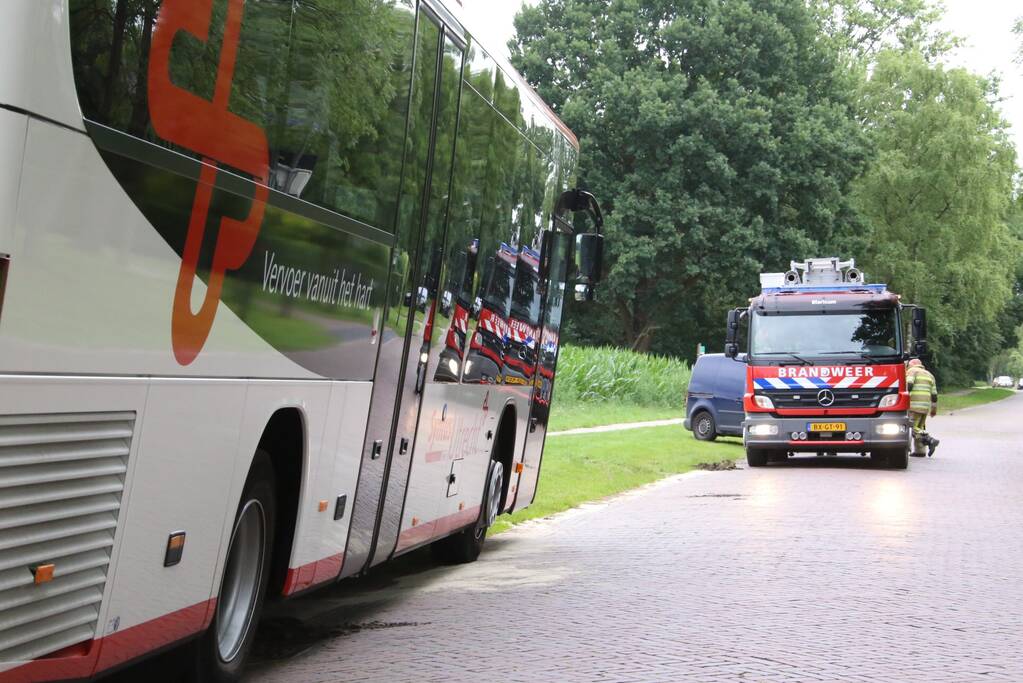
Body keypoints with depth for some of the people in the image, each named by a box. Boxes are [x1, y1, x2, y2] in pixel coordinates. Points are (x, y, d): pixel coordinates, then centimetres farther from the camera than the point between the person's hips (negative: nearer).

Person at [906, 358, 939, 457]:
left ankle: (930, 440, -24)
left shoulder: (912, 371, 6)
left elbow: (908, 385, -13)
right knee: (920, 426, 15)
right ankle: (919, 451, 10)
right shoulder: (929, 375, 24)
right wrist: (934, 410, 24)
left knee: (913, 428, -8)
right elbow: (934, 395, 20)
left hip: (914, 404, -7)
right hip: (926, 406, 7)